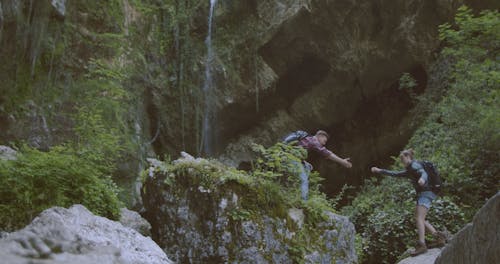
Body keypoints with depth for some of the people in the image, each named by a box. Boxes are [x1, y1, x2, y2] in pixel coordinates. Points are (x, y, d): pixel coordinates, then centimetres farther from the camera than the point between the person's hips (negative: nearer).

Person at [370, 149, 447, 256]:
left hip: (426, 193, -10)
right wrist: (380, 171, 27)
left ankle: (422, 245, -23)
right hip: (422, 195, 10)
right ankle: (438, 235, 11)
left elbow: (424, 173, -25)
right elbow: (395, 174, 28)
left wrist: (422, 179, -49)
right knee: (419, 219, 10)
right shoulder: (409, 170, 23)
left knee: (419, 219, -17)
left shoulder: (415, 165, -6)